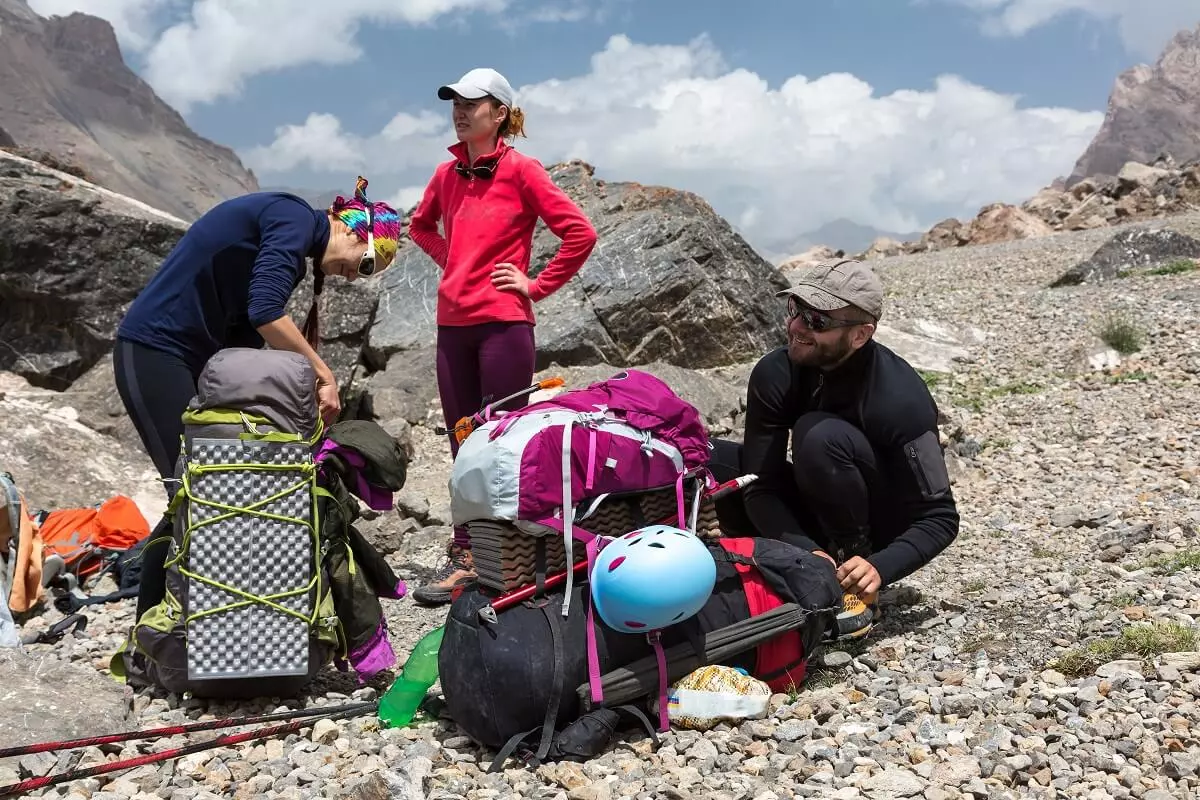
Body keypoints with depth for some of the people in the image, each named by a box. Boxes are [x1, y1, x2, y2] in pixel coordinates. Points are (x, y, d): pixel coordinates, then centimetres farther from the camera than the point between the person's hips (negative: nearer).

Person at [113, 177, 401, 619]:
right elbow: (264, 313, -24)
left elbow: (243, 333, 12)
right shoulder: (294, 217, -11)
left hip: (191, 359, 10)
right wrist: (324, 375, -16)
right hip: (153, 351, -10)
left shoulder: (293, 251, 16)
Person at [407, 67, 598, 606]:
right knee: (464, 446, 11)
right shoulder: (447, 173, 11)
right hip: (452, 324, 6)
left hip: (503, 324, -6)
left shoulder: (521, 170, -5)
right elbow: (420, 225, 30)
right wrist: (452, 262, 14)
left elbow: (580, 233, -9)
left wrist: (536, 285, -7)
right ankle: (467, 556, 21)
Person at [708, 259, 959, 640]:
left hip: (879, 530, -5)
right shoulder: (775, 373, -16)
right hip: (816, 523, 5)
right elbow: (761, 485, -16)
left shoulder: (901, 400, -27)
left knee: (821, 436, -34)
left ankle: (859, 586, -16)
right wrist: (806, 551, -32)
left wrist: (880, 568, -37)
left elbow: (940, 518, -20)